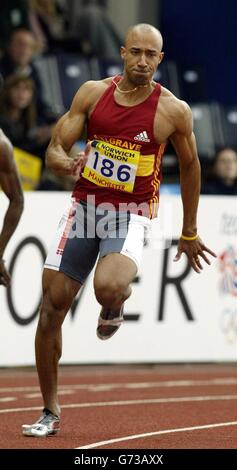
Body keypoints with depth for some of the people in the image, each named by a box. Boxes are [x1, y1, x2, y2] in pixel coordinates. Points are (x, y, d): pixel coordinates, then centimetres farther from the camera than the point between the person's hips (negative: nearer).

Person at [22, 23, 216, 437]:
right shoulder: (93, 93, 0)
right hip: (85, 206, 3)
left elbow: (190, 166, 9)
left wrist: (189, 232, 15)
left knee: (109, 289, -33)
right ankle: (50, 412, 14)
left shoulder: (173, 111, -6)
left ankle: (113, 309, 9)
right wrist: (67, 163, -24)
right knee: (52, 306, -1)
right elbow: (54, 150, 1)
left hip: (130, 216, -3)